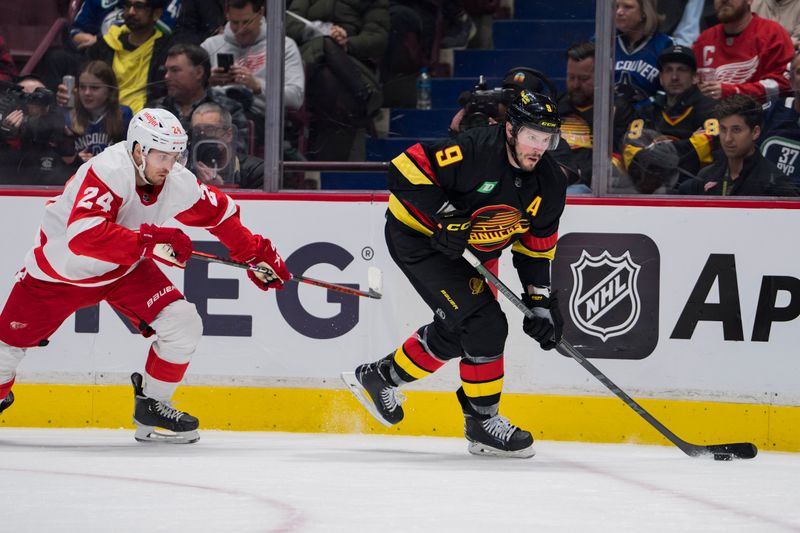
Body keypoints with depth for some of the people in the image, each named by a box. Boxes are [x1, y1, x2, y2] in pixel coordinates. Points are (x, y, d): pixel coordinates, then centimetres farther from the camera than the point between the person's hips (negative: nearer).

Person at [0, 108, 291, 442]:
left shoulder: (178, 183, -17)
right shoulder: (108, 172, -36)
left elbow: (218, 213, 4)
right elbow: (83, 235, -48)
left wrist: (256, 253, 5)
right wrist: (150, 242, -49)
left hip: (125, 270, 4)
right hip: (60, 269, -4)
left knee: (184, 326, -12)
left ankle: (151, 406, 7)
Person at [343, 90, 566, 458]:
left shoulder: (550, 183, -6)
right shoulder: (474, 151, -29)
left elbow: (536, 246, 4)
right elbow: (406, 169, -28)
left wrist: (541, 301, -2)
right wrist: (443, 217, -33)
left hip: (467, 251, 9)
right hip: (416, 236, -9)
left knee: (454, 333, 18)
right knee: (483, 324, -16)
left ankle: (379, 377, 38)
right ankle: (482, 421, -4)